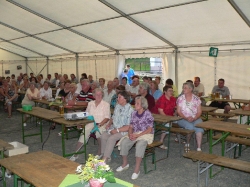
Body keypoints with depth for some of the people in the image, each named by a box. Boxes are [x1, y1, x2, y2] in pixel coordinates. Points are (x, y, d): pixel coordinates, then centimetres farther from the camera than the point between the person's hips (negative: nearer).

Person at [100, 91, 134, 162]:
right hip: (114, 128, 7)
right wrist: (109, 124, 5)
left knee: (111, 138, -28)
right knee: (103, 135, -17)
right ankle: (103, 155, -7)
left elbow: (128, 127, -19)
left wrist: (117, 130, -20)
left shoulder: (130, 110, -16)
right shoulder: (117, 106, 9)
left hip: (124, 131, -7)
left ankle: (105, 158, -20)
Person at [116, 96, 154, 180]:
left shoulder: (148, 114, -9)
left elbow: (149, 130, -13)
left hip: (146, 135, -5)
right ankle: (125, 164, 4)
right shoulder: (134, 113, 8)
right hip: (134, 134, 6)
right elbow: (131, 126, 12)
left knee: (139, 144, -36)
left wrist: (137, 135, -20)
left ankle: (137, 170, -28)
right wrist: (130, 134, -11)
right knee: (124, 142, -19)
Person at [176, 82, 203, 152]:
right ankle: (187, 144, -9)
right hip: (183, 119, -1)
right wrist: (186, 118, -16)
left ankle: (199, 148, -32)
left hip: (195, 118, 1)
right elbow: (178, 111, -1)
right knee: (190, 126, -33)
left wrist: (194, 118, -15)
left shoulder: (196, 98, 7)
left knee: (199, 127, -31)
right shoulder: (180, 98, 5)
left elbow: (199, 111, 4)